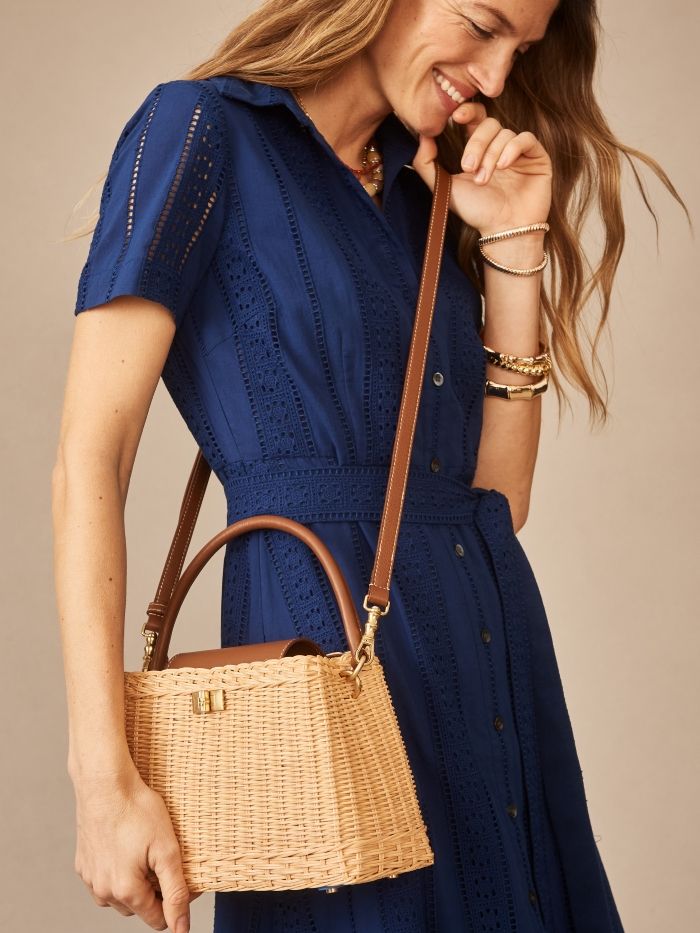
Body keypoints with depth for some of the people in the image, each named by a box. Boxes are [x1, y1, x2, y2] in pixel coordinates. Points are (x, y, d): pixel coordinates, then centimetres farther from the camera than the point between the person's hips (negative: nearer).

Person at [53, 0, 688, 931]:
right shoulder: (202, 130, -4)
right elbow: (90, 454, -12)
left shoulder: (424, 193, 15)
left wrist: (512, 246, 5)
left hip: (500, 641, 7)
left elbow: (500, 496, 11)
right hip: (333, 642, -7)